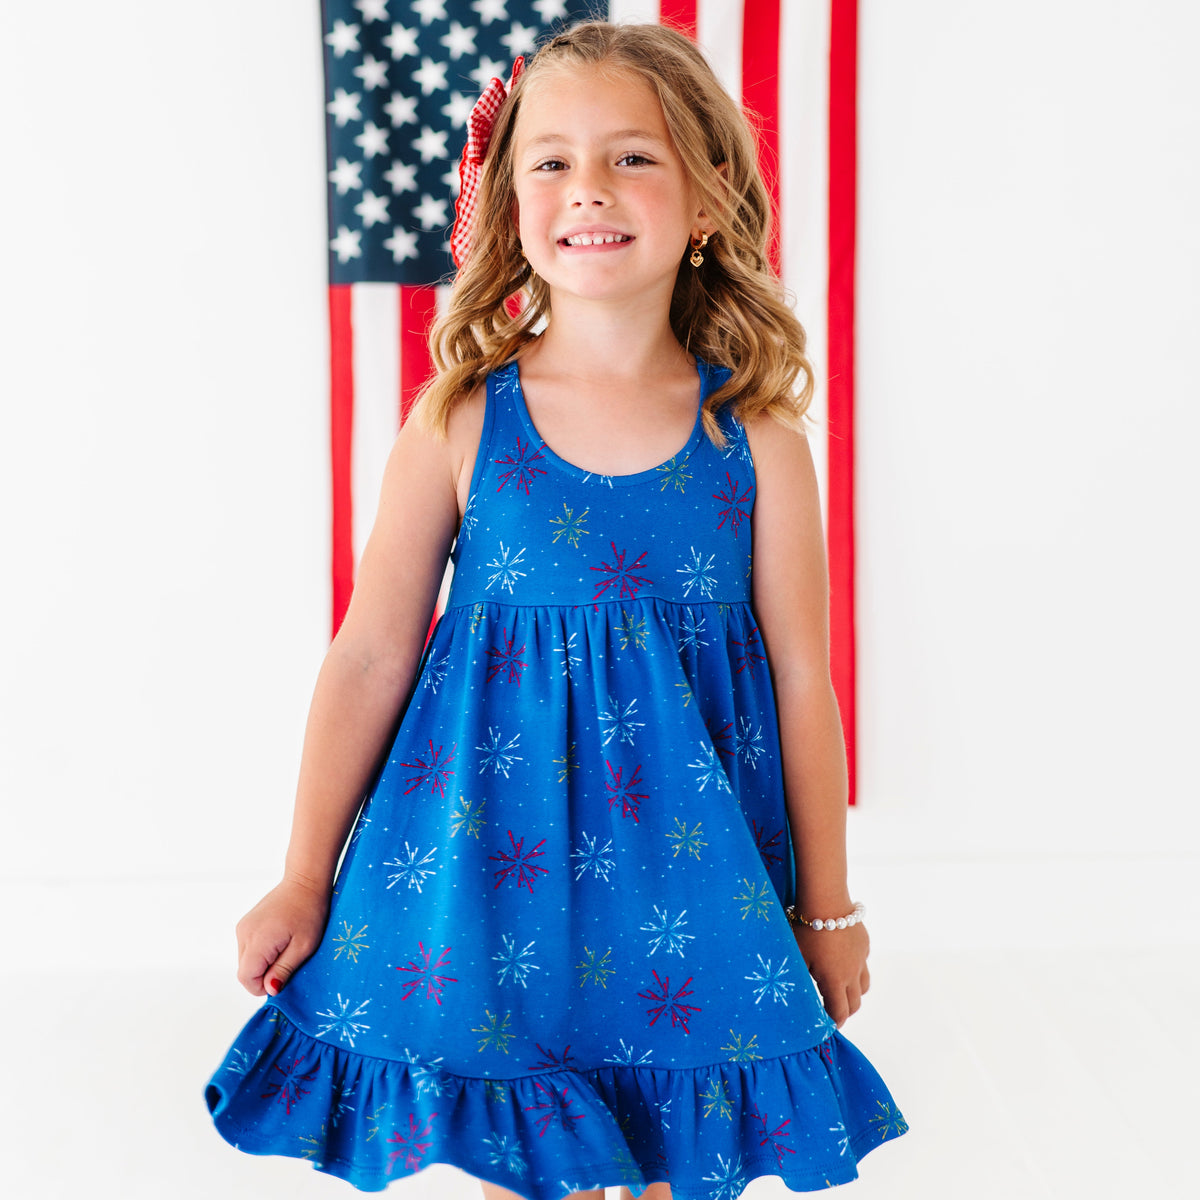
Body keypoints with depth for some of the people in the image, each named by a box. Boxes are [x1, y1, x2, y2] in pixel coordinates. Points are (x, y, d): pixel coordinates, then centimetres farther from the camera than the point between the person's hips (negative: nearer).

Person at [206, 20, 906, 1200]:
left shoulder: (755, 437, -5)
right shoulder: (463, 417, -6)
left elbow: (801, 677, 1)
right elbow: (371, 656, -1)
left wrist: (827, 905, 7)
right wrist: (304, 883, 3)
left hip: (694, 859, 1)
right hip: (494, 853, 0)